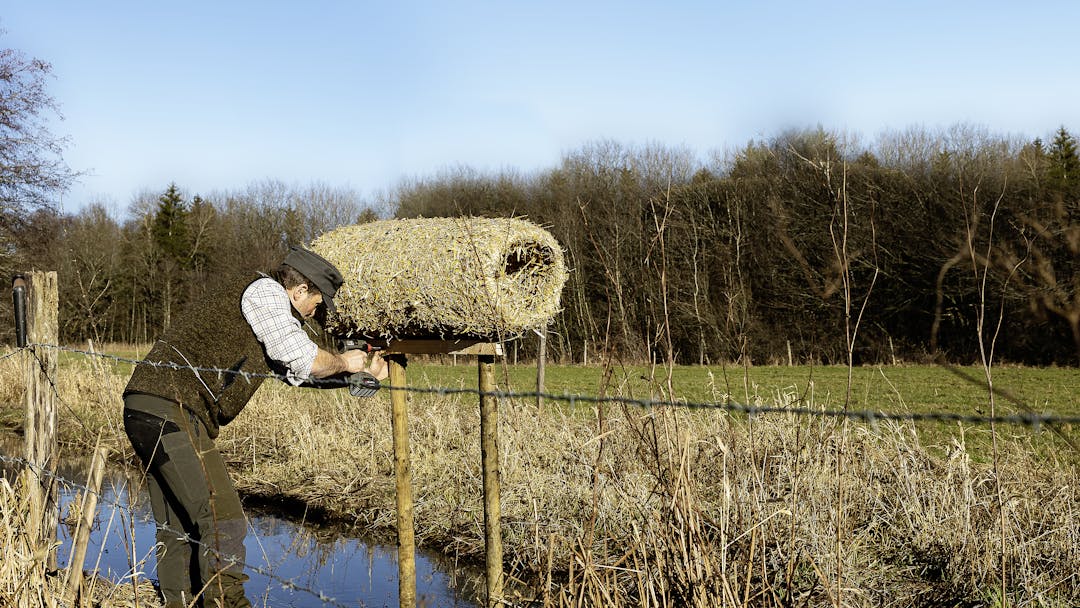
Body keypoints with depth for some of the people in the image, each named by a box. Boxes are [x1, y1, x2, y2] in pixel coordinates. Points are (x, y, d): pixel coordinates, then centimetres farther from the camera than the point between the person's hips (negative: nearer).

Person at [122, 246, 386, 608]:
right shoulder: (264, 291, -2)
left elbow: (297, 373, 31)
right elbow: (302, 359, -10)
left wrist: (363, 368, 28)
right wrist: (342, 363, 9)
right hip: (171, 411, -10)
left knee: (178, 529, 14)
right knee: (224, 519, -11)